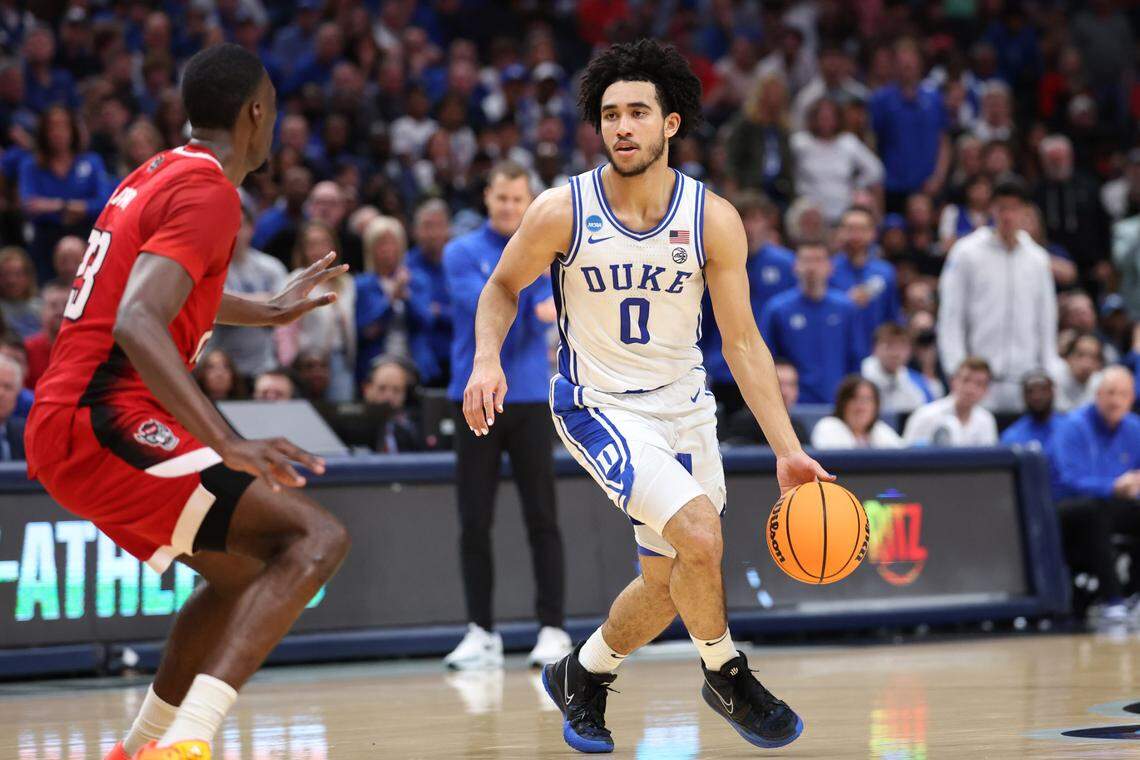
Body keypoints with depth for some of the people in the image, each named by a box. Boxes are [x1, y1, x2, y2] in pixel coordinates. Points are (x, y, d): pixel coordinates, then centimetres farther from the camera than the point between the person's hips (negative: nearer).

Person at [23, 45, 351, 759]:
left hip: (65, 429, 10)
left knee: (243, 574, 25)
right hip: (106, 426, -10)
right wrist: (230, 446, -34)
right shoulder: (209, 190, -12)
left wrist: (269, 311, 54)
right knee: (317, 538, -18)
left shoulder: (155, 177, 19)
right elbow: (137, 326, -27)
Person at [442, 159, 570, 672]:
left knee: (542, 519, -3)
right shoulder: (462, 253, 4)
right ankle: (480, 633, 8)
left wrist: (546, 311, -29)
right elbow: (480, 304, -13)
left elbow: (546, 311, -7)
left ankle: (552, 630, -1)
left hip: (529, 399, 0)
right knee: (474, 522, 1)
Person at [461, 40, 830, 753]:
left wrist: (788, 451, -10)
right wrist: (487, 358, -18)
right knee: (699, 533, -25)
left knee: (669, 584, 11)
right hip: (599, 406, -4)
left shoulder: (713, 219, -11)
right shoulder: (562, 211, -16)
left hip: (684, 409, 4)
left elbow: (742, 340, -5)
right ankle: (727, 675, 0)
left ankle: (583, 675, 39)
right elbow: (503, 287, 2)